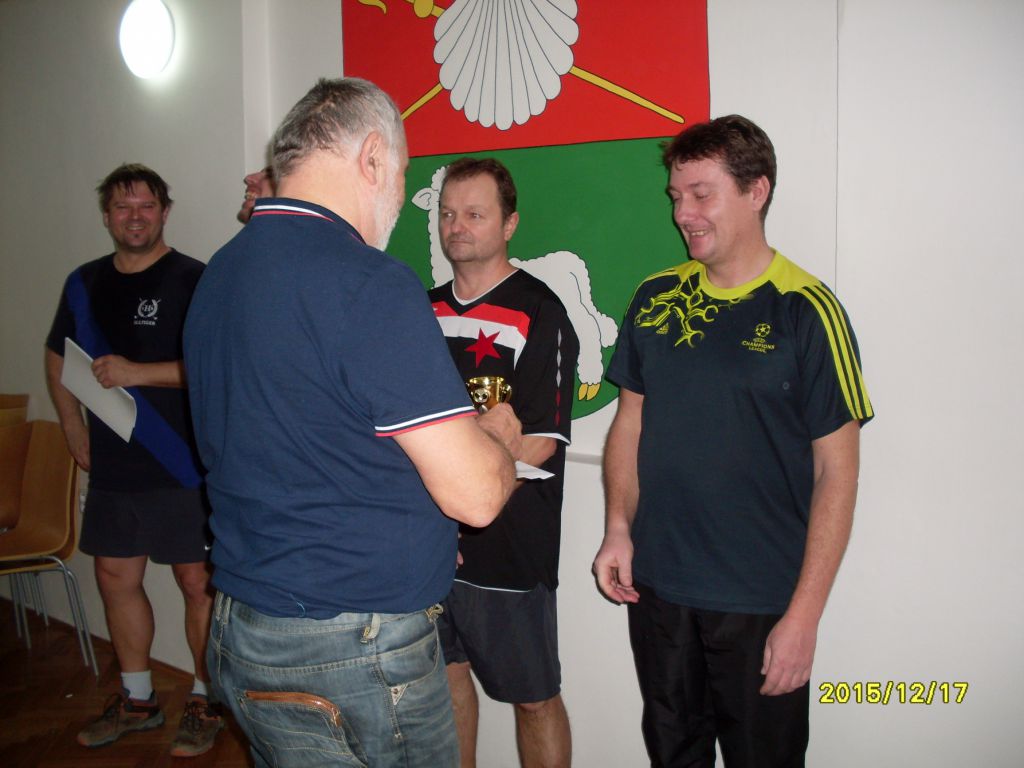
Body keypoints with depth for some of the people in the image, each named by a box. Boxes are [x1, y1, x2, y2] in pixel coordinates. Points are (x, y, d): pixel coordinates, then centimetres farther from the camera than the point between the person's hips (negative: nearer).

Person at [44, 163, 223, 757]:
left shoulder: (192, 280, -9)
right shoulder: (85, 283, 11)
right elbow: (59, 359, 22)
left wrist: (137, 373, -20)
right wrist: (75, 430, 14)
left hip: (182, 466, -6)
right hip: (111, 465, 7)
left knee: (198, 581, 1)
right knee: (117, 577, 14)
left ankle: (205, 703, 19)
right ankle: (137, 700, 33)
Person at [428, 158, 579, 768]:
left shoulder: (539, 313, -10)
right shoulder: (424, 310, 10)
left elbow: (539, 443, -15)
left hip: (507, 549, -6)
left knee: (534, 696, 8)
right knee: (448, 671, 20)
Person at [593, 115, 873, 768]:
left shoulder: (805, 312, -11)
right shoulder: (655, 299, 3)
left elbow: (836, 473, -11)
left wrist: (804, 615, -13)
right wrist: (619, 529, 0)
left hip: (762, 603, -4)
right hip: (656, 588, 4)